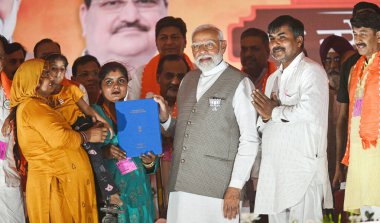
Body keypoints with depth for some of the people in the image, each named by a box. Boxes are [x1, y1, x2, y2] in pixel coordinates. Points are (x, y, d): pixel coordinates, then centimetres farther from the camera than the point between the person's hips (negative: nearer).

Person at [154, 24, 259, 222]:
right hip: (180, 184, 5)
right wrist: (165, 118, 4)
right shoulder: (188, 80, 17)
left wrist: (235, 188, -12)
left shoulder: (239, 83, -2)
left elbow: (249, 139, -7)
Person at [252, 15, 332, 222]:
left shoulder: (311, 71, -5)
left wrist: (274, 112, -6)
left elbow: (309, 111, -23)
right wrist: (265, 117, -1)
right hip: (273, 172, 8)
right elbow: (262, 127, 24)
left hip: (303, 171, -8)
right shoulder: (273, 78, 22)